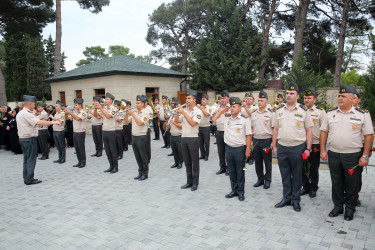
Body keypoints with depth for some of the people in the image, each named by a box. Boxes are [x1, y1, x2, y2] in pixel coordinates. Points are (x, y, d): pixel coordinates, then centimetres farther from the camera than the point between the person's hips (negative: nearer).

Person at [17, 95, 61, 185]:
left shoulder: (20, 113, 15)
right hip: (30, 139, -10)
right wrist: (53, 122, -25)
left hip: (22, 138, 10)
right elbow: (39, 122, -27)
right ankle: (29, 179, 2)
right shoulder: (27, 114, -17)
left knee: (26, 159, 14)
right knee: (31, 160, -2)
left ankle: (26, 178, 19)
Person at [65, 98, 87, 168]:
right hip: (74, 132, 7)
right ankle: (79, 162, 20)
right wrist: (67, 112, -3)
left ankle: (83, 162, 10)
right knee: (76, 148, 11)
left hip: (81, 133, -7)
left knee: (81, 148, -1)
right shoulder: (74, 112, 11)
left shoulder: (83, 113, -11)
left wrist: (70, 112, -25)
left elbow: (77, 118, -27)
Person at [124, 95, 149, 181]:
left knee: (143, 156, 1)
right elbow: (126, 122, 11)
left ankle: (145, 174, 11)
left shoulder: (145, 113, -8)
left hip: (141, 137, -7)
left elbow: (140, 123, -22)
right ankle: (140, 173, 23)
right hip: (134, 137, 7)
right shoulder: (134, 112, 12)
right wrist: (126, 114, -4)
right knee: (137, 157, 13)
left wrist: (132, 114, -17)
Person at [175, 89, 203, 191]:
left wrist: (183, 113, -18)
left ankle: (195, 183, 12)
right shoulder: (184, 111, 13)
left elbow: (193, 123, -20)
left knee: (195, 162, 2)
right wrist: (177, 112, -6)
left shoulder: (198, 111, -6)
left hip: (193, 139, -6)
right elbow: (177, 121, 8)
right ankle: (189, 181, 22)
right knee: (187, 162, 12)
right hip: (183, 138, 6)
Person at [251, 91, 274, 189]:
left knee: (267, 162, 6)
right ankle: (260, 179, 26)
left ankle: (267, 180, 19)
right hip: (256, 140, 4)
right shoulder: (254, 113, 10)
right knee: (257, 161, 11)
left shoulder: (271, 113, -4)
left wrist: (273, 142, -11)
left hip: (266, 140, -4)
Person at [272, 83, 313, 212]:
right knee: (285, 175, 12)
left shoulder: (304, 110, -2)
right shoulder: (279, 110, 8)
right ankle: (286, 198, 25)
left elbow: (309, 130, -2)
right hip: (282, 147, 3)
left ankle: (296, 200, 22)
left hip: (298, 148, -3)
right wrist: (274, 146, 8)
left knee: (297, 176, 8)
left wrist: (308, 149, -7)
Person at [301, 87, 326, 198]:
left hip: (315, 144, -3)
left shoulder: (320, 111, -1)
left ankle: (313, 189, 21)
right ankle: (305, 186, 24)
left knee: (314, 168, 6)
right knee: (303, 167, 8)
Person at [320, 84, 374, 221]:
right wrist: (323, 150, 4)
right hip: (333, 154, 3)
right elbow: (324, 132, 10)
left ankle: (350, 208, 26)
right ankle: (338, 206, 29)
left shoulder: (363, 114, -3)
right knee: (336, 183, 13)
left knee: (352, 184, 8)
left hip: (353, 155, -3)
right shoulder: (331, 113, 6)